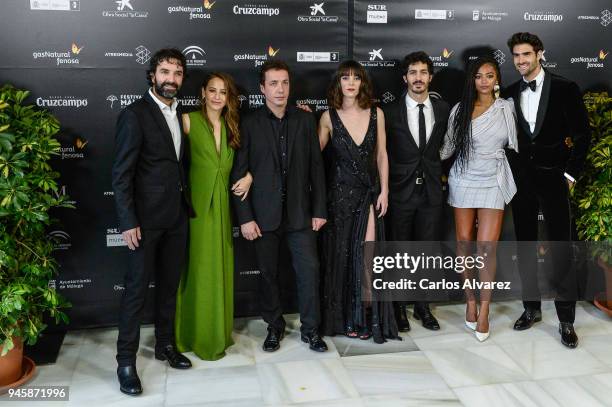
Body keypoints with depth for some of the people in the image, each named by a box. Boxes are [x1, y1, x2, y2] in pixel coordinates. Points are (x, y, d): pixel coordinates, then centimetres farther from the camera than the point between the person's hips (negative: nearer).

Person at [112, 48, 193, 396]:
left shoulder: (182, 114, 10)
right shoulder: (135, 115, -10)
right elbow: (121, 174, -13)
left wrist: (188, 204, 5)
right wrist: (128, 222, -17)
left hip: (177, 217, 6)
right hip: (147, 219, -6)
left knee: (169, 285, 15)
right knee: (137, 288, 1)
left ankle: (166, 344, 30)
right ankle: (127, 360, 13)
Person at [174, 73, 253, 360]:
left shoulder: (232, 126, 9)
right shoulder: (189, 121, -6)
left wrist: (249, 176, -3)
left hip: (223, 205, 5)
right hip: (197, 204, -5)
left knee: (221, 269, 12)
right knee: (199, 270, 1)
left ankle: (218, 332, 27)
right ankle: (199, 336, 16)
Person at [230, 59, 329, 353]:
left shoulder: (305, 119, 4)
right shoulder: (249, 124, -2)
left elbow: (316, 167, 4)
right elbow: (238, 174, -3)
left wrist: (319, 210, 1)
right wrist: (245, 218, -8)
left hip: (300, 212, 1)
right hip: (264, 215, -1)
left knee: (309, 269, 1)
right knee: (268, 273, 9)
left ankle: (310, 329, 19)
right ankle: (274, 327, 28)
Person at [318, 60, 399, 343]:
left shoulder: (376, 114, 3)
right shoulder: (329, 117, 0)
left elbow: (382, 154, 5)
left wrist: (384, 190, 1)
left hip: (369, 191, 1)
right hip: (340, 191, 0)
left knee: (367, 252, -8)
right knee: (341, 253, 5)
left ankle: (365, 315, 7)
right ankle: (344, 317, 18)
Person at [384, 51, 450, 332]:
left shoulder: (443, 109, 5)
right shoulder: (391, 112, -4)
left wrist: (437, 172, 8)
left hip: (431, 191, 2)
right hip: (400, 191, -2)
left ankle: (422, 306, 26)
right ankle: (399, 307, 23)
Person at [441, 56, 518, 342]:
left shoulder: (506, 108, 3)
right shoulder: (460, 109, 4)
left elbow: (514, 145, 10)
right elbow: (448, 146, 11)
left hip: (493, 183, -1)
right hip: (463, 181, 1)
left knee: (487, 246, -9)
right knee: (464, 243, 4)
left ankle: (484, 311, 3)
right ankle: (470, 300, 22)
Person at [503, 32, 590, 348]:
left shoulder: (565, 89, -3)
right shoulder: (510, 94, 6)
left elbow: (583, 133, -2)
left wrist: (571, 173, -6)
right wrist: (508, 173, 3)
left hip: (553, 179, -3)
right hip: (521, 179, 4)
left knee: (561, 247, -2)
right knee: (525, 245, 9)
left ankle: (566, 318, 8)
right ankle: (531, 307, 22)